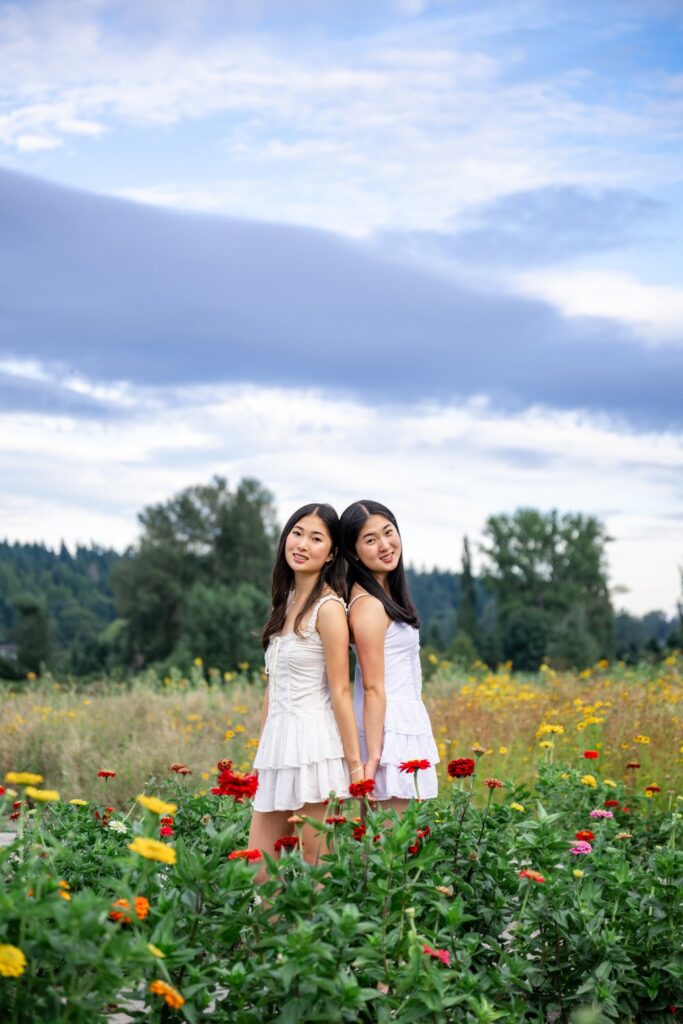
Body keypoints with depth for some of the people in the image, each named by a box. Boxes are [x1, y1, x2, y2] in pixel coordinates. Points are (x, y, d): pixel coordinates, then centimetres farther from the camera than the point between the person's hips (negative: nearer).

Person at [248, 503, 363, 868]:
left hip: (314, 745, -8)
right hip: (278, 744, 8)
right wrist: (261, 751, 16)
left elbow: (340, 691, -12)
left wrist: (355, 763, -12)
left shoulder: (328, 608, -10)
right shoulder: (286, 601, 14)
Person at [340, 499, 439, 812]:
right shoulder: (368, 605, -16)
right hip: (388, 730, -9)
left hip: (404, 724, 9)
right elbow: (373, 688, -19)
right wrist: (372, 759, -20)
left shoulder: (386, 592, 11)